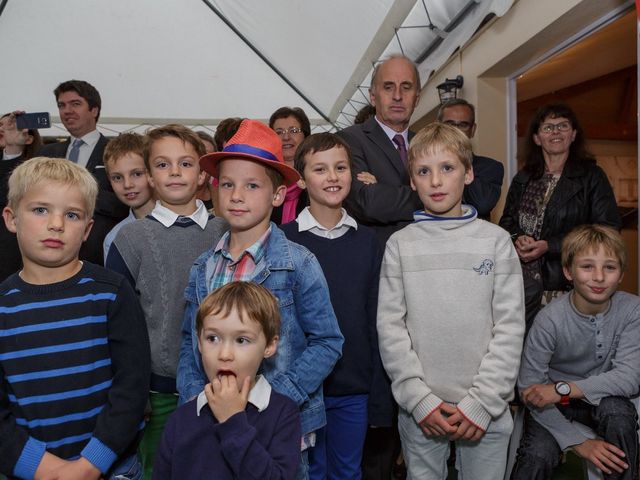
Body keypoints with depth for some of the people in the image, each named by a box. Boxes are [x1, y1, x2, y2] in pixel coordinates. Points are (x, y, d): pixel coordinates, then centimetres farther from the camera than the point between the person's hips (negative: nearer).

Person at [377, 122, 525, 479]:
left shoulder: (496, 240, -2)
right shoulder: (400, 245, -1)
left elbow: (510, 326, -4)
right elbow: (390, 328, -4)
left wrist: (482, 402, -9)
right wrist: (420, 400, -9)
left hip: (487, 409, 0)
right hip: (419, 410, 0)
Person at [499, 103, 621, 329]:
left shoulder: (592, 177, 0)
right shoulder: (523, 179, 13)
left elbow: (607, 230, -7)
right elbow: (507, 220, 17)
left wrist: (549, 246, -14)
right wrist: (517, 239, -7)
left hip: (569, 284, -3)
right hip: (525, 284, 3)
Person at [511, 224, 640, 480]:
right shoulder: (550, 319, -22)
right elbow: (529, 389, -18)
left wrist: (562, 389, -29)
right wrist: (578, 441, -23)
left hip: (602, 398, 3)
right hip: (551, 403, -2)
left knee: (617, 410, -30)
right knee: (537, 457, -27)